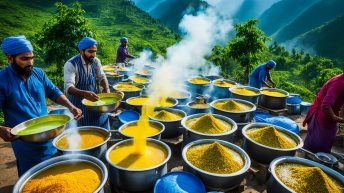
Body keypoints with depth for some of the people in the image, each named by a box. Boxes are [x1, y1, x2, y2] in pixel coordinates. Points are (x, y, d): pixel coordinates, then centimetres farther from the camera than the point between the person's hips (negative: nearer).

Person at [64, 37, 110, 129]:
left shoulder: (96, 61, -4)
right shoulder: (71, 64, -19)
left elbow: (101, 77, 5)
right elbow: (68, 87, -27)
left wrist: (106, 88, -16)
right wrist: (84, 93, -45)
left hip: (96, 101, 4)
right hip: (79, 104, -4)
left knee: (101, 129, 13)